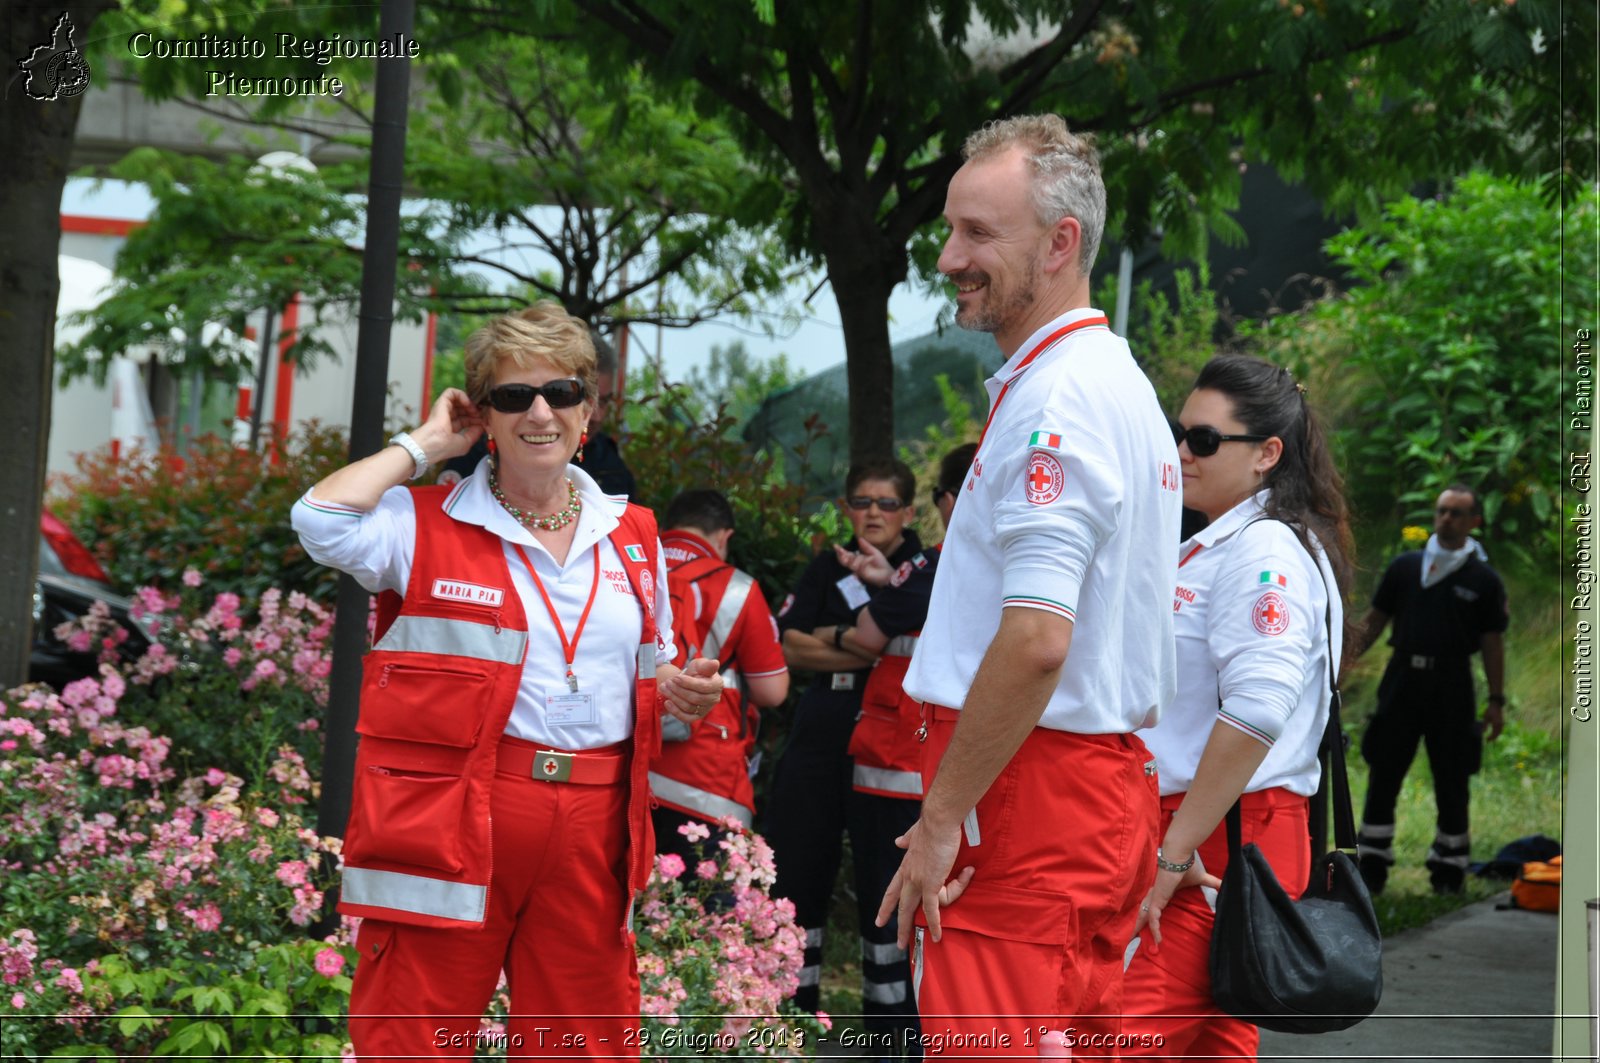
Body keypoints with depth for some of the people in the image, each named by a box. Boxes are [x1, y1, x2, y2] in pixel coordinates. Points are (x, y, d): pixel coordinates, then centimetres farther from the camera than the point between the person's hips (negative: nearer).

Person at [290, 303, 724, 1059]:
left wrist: (677, 695, 1)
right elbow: (321, 521, -19)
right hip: (449, 825, -4)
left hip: (590, 837, 4)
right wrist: (424, 446, -5)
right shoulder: (426, 525, 1)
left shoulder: (632, 538, 15)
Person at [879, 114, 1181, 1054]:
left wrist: (940, 819, -18)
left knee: (985, 1040, -8)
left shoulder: (1054, 401, -15)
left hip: (1029, 794, -10)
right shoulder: (1122, 384, 18)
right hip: (1113, 785, 10)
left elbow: (1036, 639, -24)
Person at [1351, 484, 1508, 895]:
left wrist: (1496, 700, 0)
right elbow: (1374, 620, 11)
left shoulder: (1484, 579, 3)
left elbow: (1493, 643, 4)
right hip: (1402, 682, 1)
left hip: (1451, 690, -1)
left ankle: (1448, 870, 15)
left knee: (1450, 782, 4)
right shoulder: (1405, 567, 7)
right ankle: (1371, 867, 7)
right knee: (1383, 776, 1)